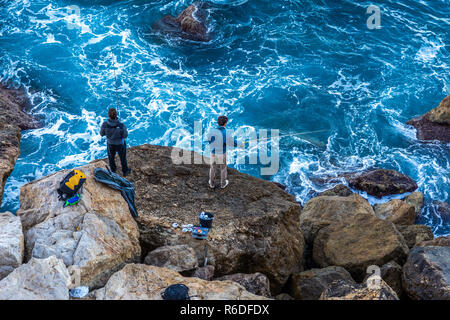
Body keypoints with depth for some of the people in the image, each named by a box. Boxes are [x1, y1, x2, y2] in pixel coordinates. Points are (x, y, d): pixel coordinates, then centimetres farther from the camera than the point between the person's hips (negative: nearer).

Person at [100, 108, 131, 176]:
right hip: (120, 144, -1)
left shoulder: (104, 125, -33)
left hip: (110, 144, 1)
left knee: (111, 156, 32)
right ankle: (125, 172, 50)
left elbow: (102, 134, -12)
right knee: (122, 157, 27)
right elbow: (125, 135, -19)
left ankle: (113, 170, 56)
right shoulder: (121, 125, -38)